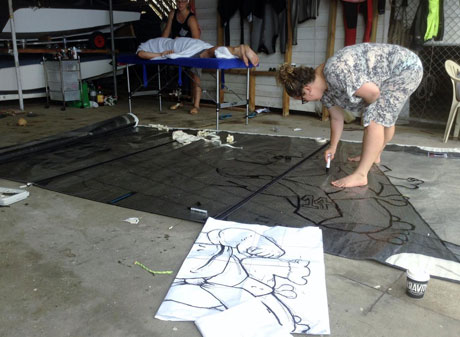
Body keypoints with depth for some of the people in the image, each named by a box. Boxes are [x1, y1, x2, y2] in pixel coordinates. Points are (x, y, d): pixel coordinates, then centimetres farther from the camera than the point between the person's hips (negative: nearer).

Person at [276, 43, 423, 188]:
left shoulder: (335, 72, -32)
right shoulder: (324, 87, -1)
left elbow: (373, 92, -29)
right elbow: (336, 118, 10)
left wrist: (368, 106, -6)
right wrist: (332, 147, 16)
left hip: (406, 67, -9)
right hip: (392, 74, 9)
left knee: (374, 119, -17)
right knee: (385, 117, 24)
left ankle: (360, 175, -18)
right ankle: (373, 156, 44)